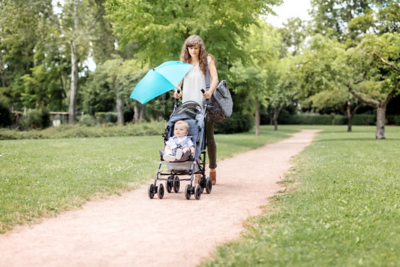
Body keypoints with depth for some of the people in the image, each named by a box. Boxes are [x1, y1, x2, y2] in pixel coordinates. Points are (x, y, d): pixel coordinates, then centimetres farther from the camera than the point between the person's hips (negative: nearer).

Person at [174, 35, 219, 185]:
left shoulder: (207, 60, 4)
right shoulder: (184, 62, 12)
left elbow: (215, 78, -4)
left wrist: (210, 91, -23)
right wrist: (177, 90, -12)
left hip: (205, 104, -2)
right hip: (188, 104, 2)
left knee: (208, 137, 3)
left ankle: (212, 170, 18)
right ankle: (197, 172, 2)